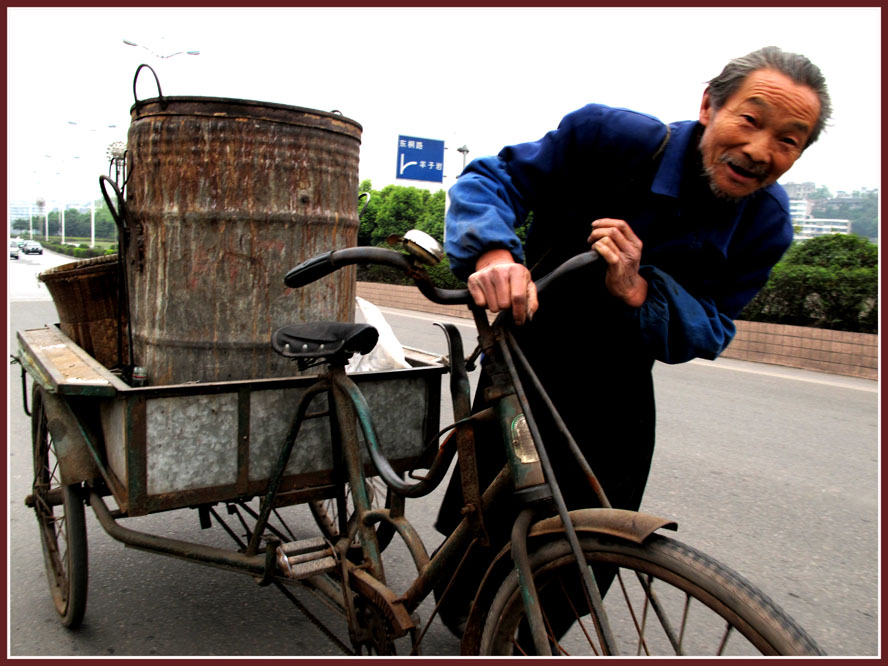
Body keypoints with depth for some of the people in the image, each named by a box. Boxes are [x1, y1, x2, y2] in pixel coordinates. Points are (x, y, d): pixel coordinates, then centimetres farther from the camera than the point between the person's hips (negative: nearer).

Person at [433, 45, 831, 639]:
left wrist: (636, 290, -35)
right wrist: (494, 253, -41)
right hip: (526, 358, -3)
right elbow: (494, 178, -18)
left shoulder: (767, 226, -12)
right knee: (489, 523, -1)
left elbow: (708, 334, -13)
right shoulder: (612, 137, -22)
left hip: (619, 387, 3)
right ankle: (466, 618, 35)